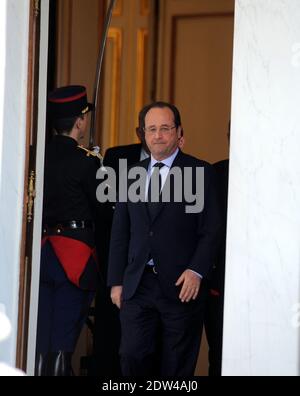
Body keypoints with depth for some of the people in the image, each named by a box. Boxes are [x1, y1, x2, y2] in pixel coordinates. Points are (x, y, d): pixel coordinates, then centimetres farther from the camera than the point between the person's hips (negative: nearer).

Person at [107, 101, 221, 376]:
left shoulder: (200, 172, 1)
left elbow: (211, 230, -3)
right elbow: (120, 233, 15)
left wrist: (197, 271, -14)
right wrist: (116, 281, 9)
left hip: (183, 285, -3)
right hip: (137, 286, 3)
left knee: (177, 367, 2)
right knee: (133, 358, -5)